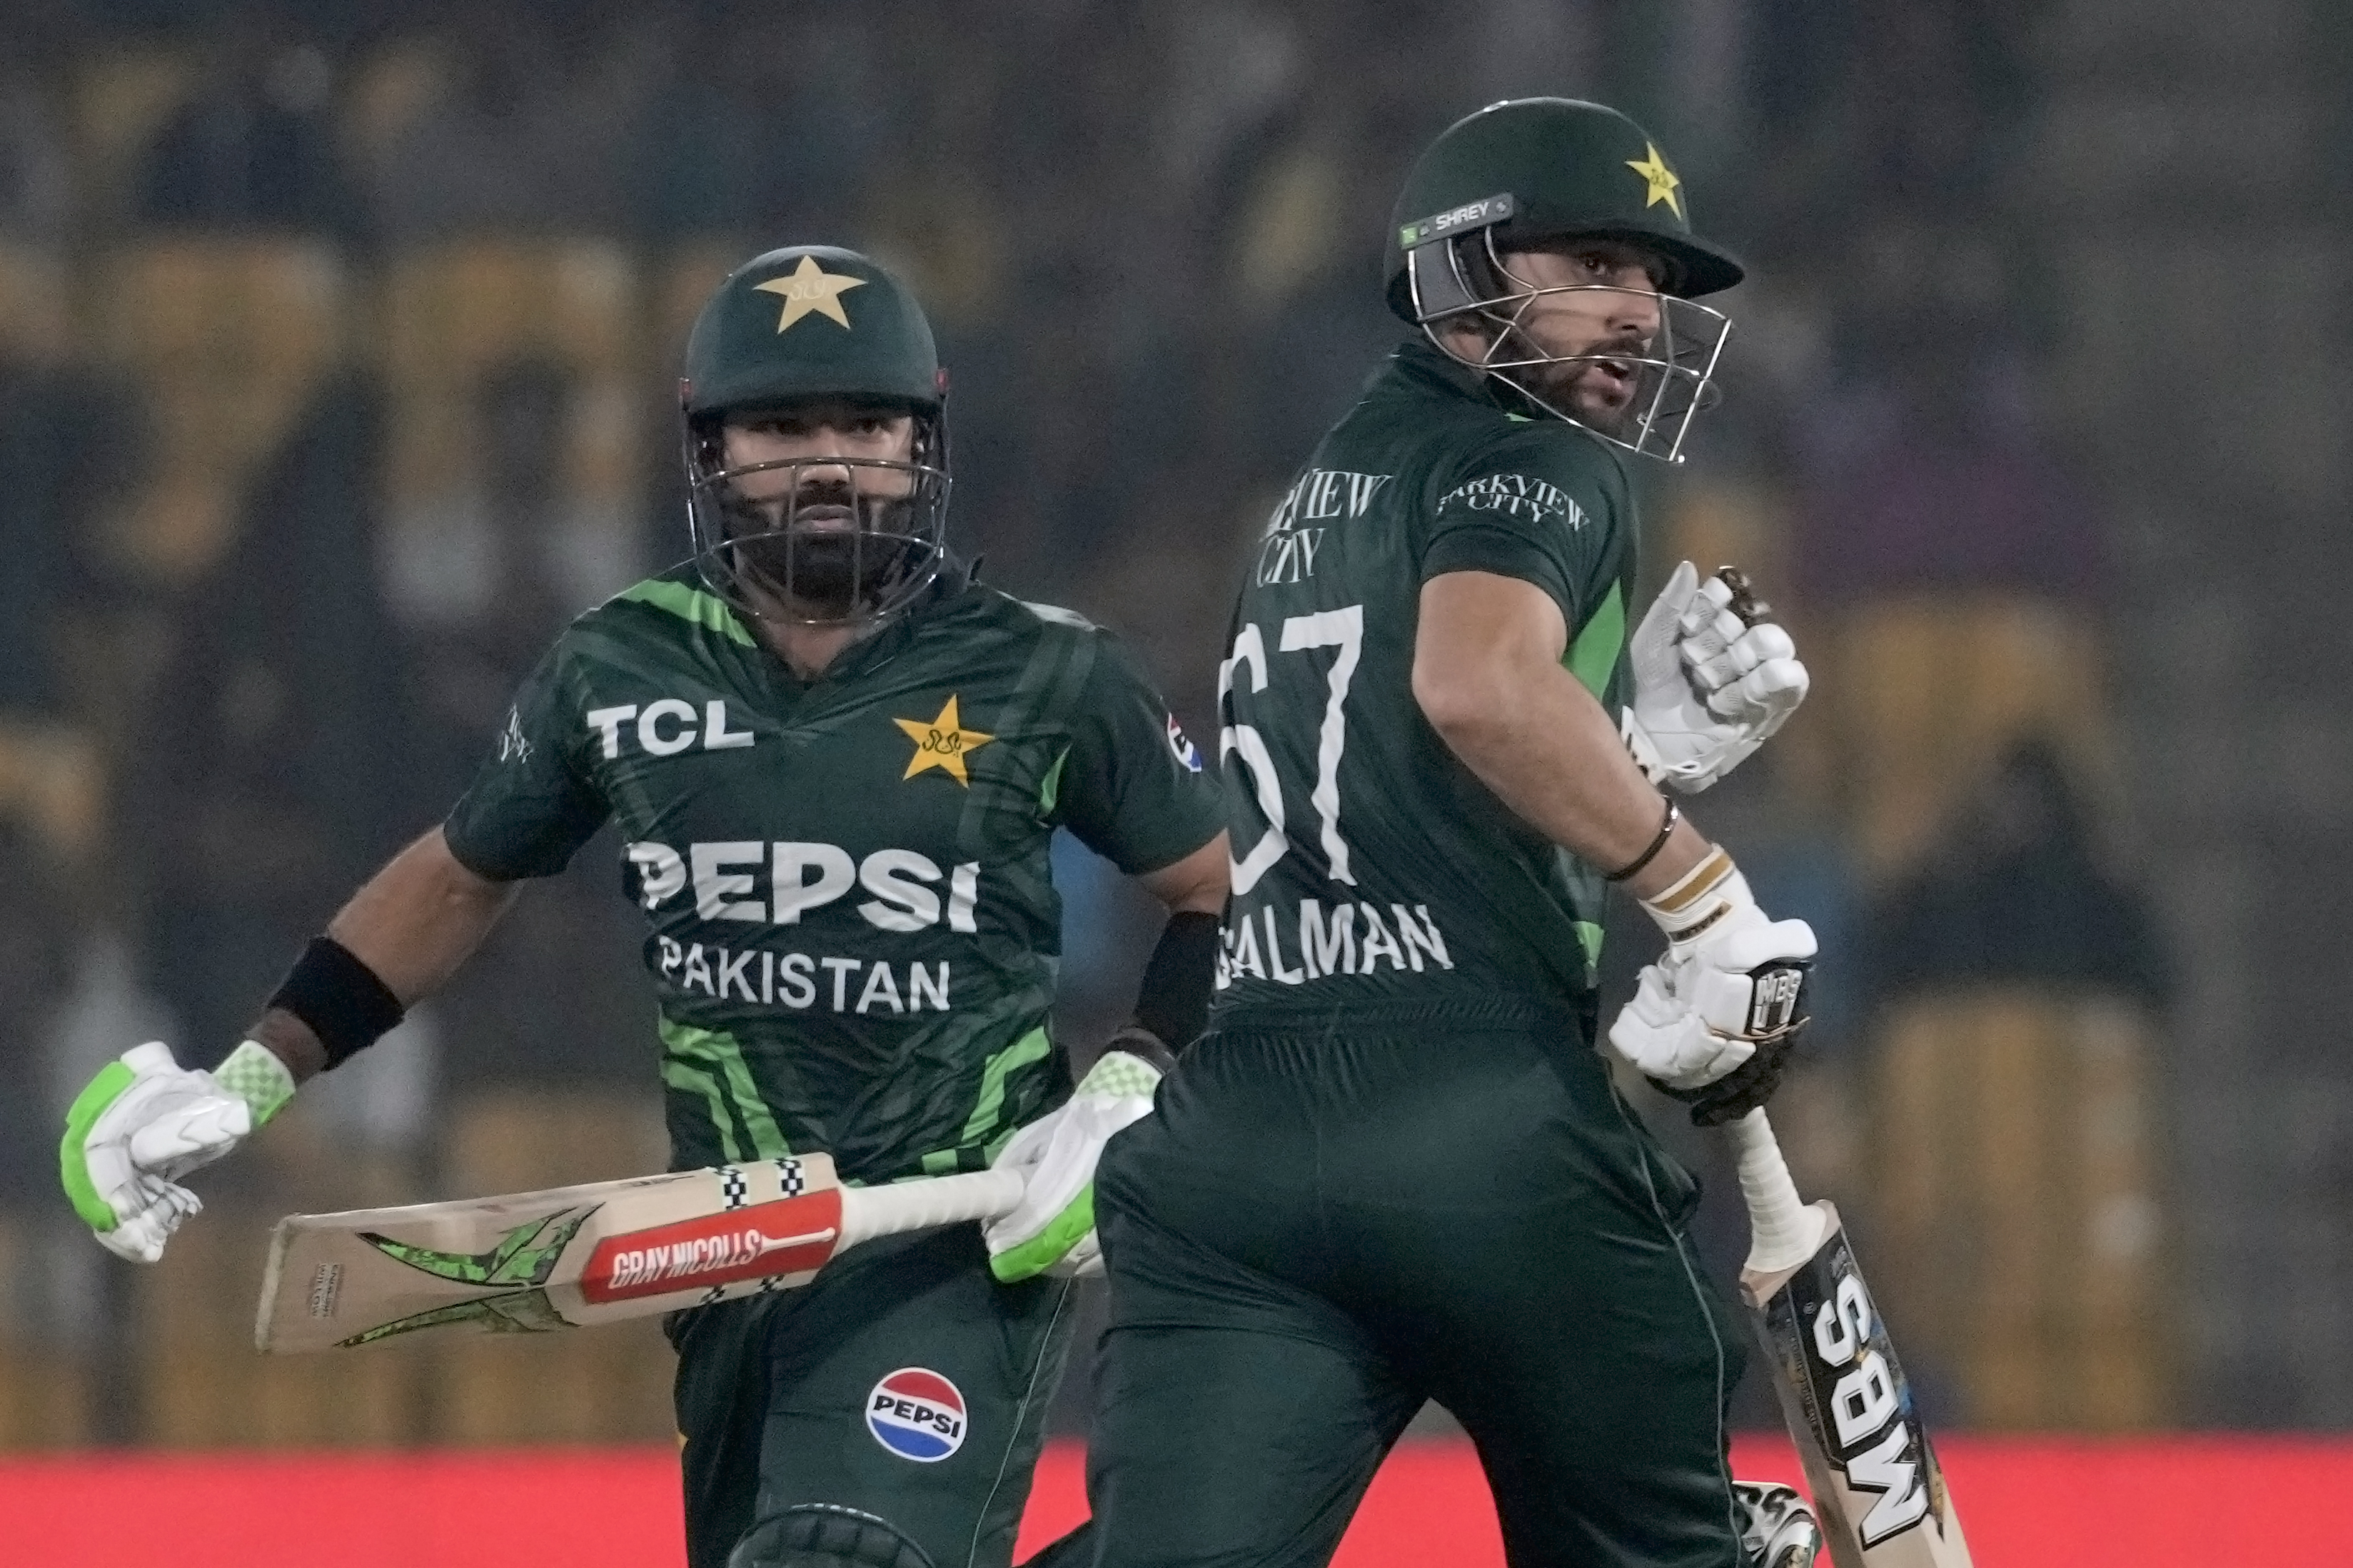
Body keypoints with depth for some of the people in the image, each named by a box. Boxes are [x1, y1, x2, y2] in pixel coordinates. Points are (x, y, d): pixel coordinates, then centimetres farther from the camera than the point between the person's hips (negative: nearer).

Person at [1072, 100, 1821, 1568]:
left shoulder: (1334, 495, 29)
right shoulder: (1533, 463, 3)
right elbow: (1482, 682, -20)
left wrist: (1656, 737, 15)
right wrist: (1712, 901, -12)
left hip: (1239, 1125, 6)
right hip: (1485, 1118, -6)